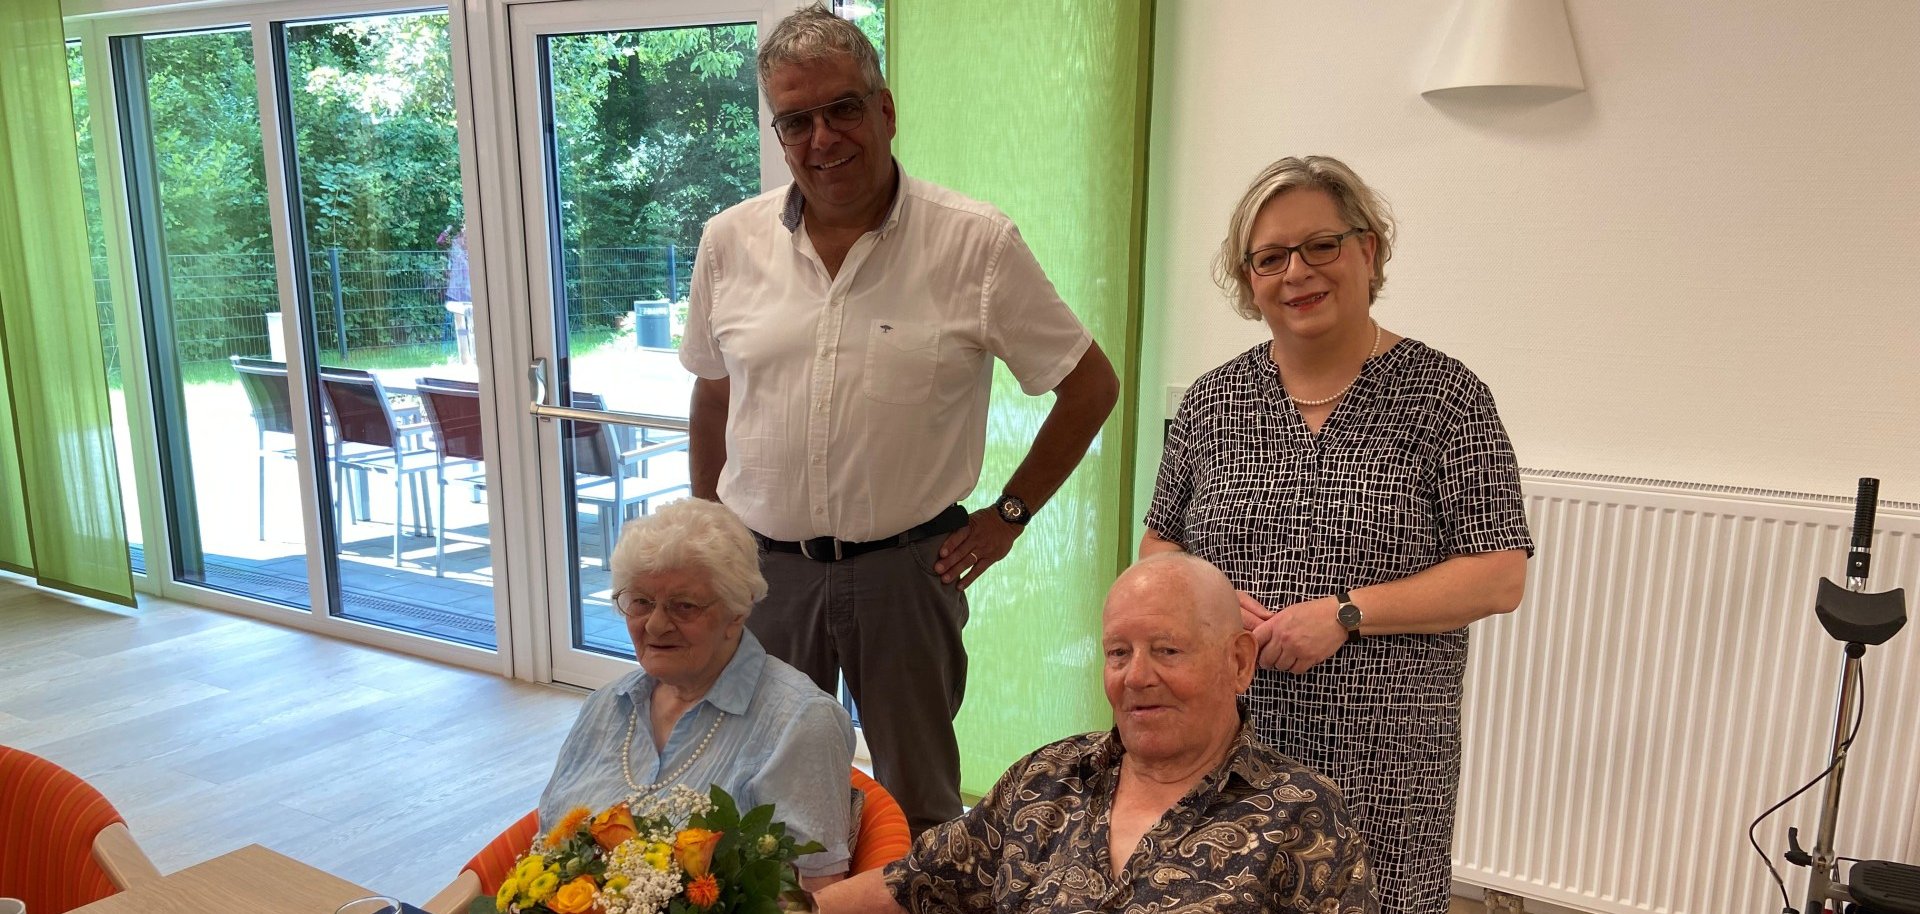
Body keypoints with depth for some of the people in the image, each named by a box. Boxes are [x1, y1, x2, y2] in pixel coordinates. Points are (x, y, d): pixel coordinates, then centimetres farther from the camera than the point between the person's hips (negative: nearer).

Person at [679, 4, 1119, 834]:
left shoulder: (976, 243, -10)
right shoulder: (731, 242, 1)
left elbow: (1090, 386, -2)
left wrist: (1007, 516, -2)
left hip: (906, 567, -3)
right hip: (764, 566, 3)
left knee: (919, 806, 11)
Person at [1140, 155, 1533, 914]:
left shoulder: (1444, 396, -2)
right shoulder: (1212, 402, 7)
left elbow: (1499, 576, -5)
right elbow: (1157, 548, 15)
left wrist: (1346, 613, -16)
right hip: (1220, 740, 3)